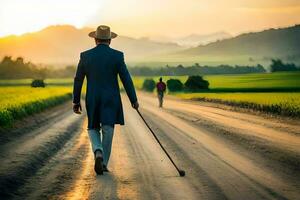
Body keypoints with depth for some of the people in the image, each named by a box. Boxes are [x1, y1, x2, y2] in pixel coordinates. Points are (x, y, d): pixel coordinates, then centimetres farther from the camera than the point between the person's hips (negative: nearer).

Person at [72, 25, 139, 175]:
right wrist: (134, 100, 3)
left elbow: (78, 80, 2)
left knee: (93, 129, 14)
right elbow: (126, 79, -6)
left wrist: (76, 101, 11)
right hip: (111, 100, -1)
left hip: (92, 100, 1)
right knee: (107, 131, 5)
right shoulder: (117, 56, -6)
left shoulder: (85, 56, -2)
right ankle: (103, 163, 5)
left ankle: (98, 152, -12)